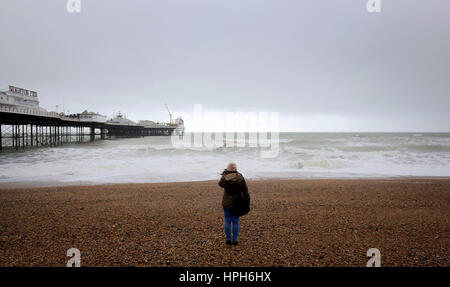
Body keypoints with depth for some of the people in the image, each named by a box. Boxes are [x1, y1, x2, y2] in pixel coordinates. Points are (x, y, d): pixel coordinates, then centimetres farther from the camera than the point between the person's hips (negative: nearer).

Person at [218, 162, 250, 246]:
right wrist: (247, 203, 6)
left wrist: (224, 173, 14)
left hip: (227, 203, -1)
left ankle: (228, 240, 17)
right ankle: (235, 240, 14)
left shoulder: (224, 178, -12)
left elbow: (220, 184, 8)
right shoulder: (240, 178, -7)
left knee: (227, 221, 11)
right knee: (236, 222, 9)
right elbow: (245, 191, -3)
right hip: (238, 203, 1)